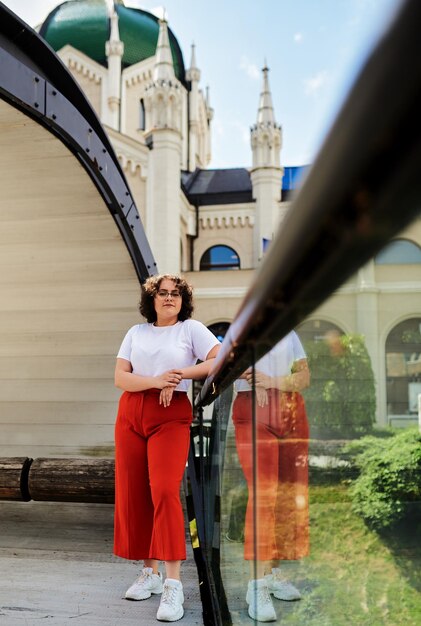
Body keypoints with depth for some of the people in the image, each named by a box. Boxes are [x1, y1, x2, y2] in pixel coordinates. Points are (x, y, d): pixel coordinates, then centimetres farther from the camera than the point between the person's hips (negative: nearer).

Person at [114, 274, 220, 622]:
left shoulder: (192, 329, 3)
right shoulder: (136, 332, 12)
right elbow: (120, 377, 3)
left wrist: (179, 375, -13)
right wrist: (155, 381, -15)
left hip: (172, 417, -4)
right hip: (131, 414, 4)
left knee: (165, 491, -17)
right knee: (132, 494, 4)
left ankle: (173, 584, -11)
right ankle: (150, 574, 19)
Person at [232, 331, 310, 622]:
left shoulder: (289, 333, 18)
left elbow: (305, 377, 10)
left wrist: (274, 381, -7)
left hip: (292, 413, 5)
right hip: (253, 413, -4)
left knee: (289, 496, 3)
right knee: (262, 493, -13)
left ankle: (274, 573, 15)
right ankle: (257, 584, -9)